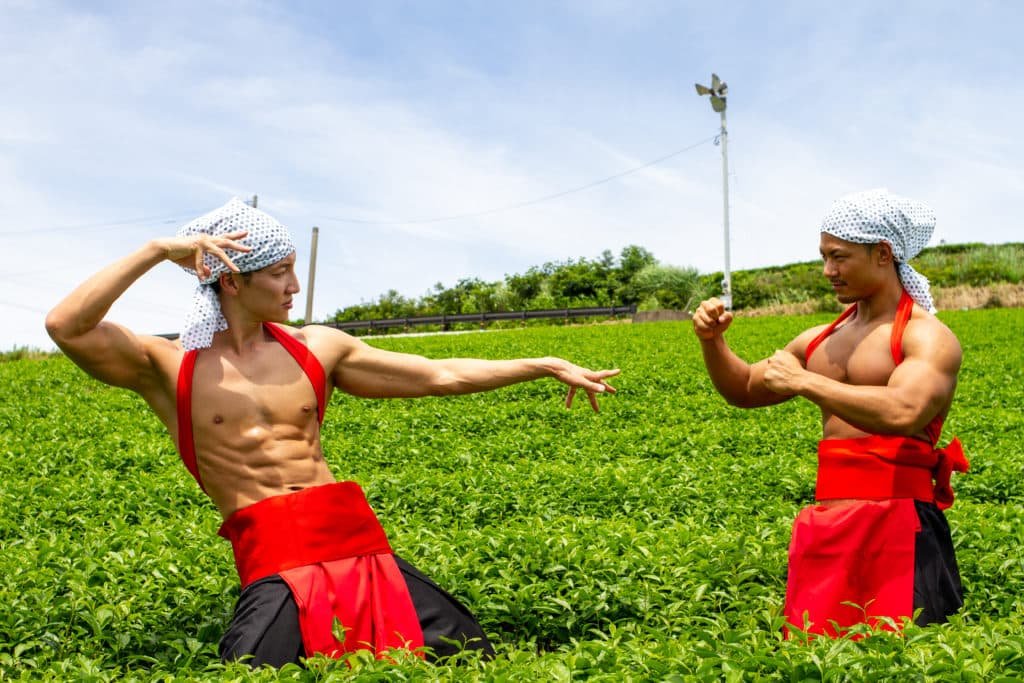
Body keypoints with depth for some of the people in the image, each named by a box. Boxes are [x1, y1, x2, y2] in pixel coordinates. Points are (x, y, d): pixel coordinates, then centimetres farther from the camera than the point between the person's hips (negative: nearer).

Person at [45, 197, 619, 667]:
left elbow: (440, 376, 14)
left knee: (478, 658, 0)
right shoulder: (168, 368, 1)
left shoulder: (315, 347, 11)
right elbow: (66, 327, -15)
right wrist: (157, 252, -15)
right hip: (277, 565, -4)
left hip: (363, 547, 4)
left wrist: (547, 366, 12)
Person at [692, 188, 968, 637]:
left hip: (896, 528, -6)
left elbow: (903, 413, -25)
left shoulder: (927, 337, -5)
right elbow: (744, 391, 25)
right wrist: (712, 340, 6)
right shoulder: (822, 340, 16)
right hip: (826, 527, 6)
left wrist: (804, 382, -18)